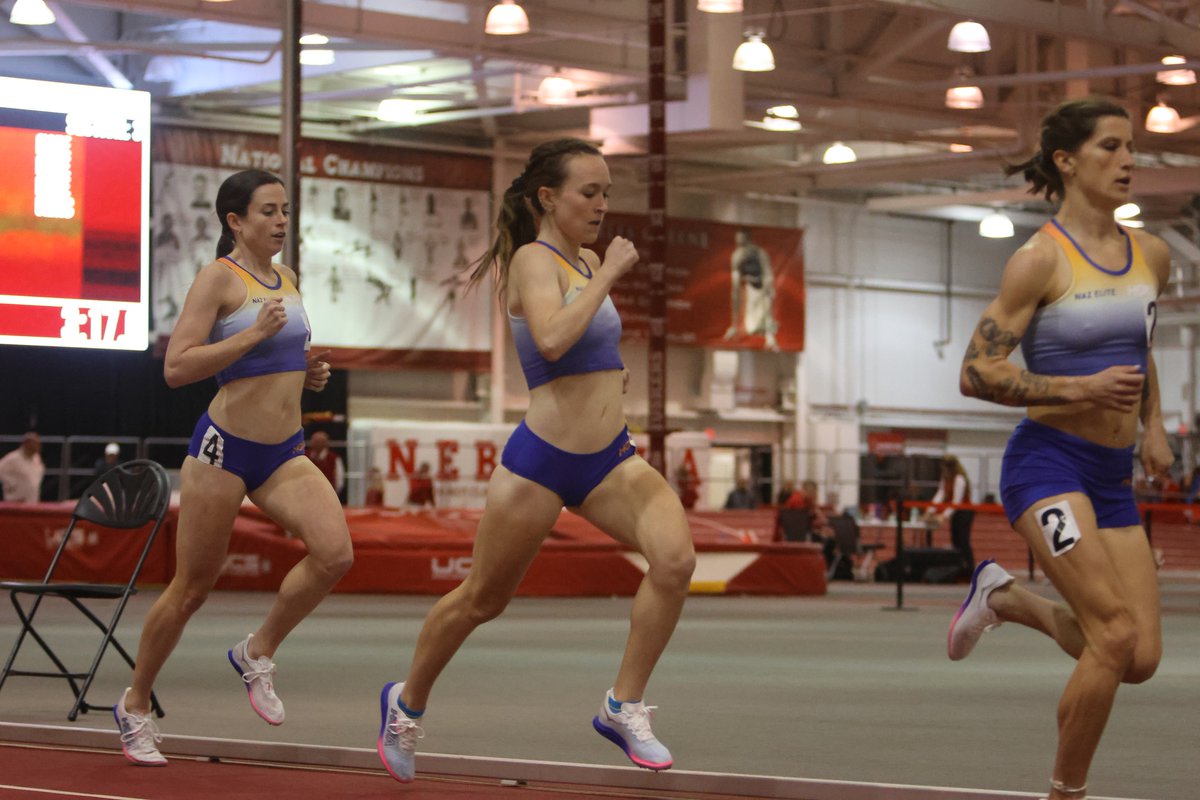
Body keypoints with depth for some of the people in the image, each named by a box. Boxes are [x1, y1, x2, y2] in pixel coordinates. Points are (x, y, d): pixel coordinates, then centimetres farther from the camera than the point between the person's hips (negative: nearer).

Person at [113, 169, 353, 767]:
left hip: (285, 451, 6)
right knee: (192, 587, 3)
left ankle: (257, 652, 3)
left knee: (334, 552, -18)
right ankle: (135, 705, 22)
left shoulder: (285, 280, 12)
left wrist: (307, 374, 7)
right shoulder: (219, 278, -9)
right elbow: (176, 368, -18)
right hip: (225, 448, -6)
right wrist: (254, 333, -22)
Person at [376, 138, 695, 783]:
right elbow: (551, 339, -32)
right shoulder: (532, 260, -12)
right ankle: (407, 704, 35)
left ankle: (624, 708, -9)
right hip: (541, 462, -6)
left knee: (675, 558, -20)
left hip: (610, 460, 6)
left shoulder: (587, 262, 11)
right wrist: (608, 274, -25)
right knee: (481, 601, 10)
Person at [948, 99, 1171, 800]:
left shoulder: (1152, 256, 9)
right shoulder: (1041, 260, -10)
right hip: (1048, 462, -7)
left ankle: (1006, 598, 25)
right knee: (1117, 635, -18)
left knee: (1141, 659, 0)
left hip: (1113, 476, 7)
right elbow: (977, 373, -12)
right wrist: (1081, 389, -20)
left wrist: (1153, 425, 12)